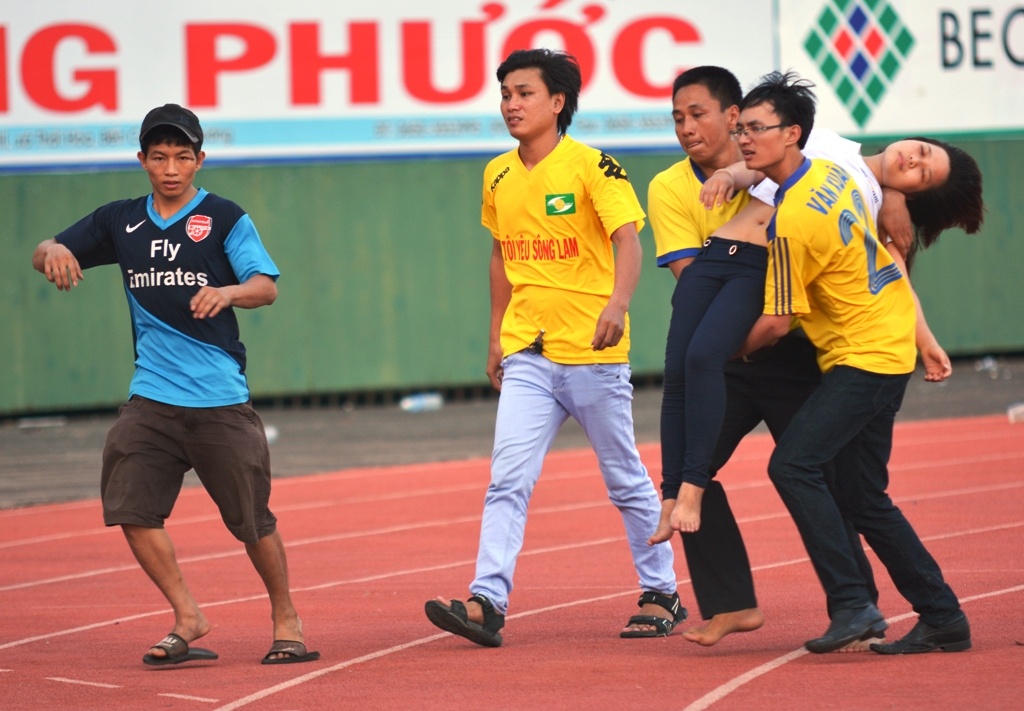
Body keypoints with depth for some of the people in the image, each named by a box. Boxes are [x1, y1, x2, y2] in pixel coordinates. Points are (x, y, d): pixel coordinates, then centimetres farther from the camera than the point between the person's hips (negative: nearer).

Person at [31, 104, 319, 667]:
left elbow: (267, 286, -9)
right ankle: (187, 619, 5)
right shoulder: (120, 221, 12)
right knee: (131, 509, -8)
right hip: (151, 399, 4)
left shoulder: (225, 219, 0)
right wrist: (53, 252, -9)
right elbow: (44, 254, 16)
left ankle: (285, 618, 19)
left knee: (251, 519, -1)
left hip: (221, 400, -4)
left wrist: (228, 292, -31)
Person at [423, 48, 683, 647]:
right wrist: (497, 336, 20)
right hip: (527, 355, 4)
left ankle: (662, 594, 21)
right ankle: (487, 602, -18)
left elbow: (628, 239, -19)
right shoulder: (499, 177, 10)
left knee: (627, 481, 7)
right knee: (508, 479, -10)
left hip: (594, 352, -4)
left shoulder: (591, 167, -9)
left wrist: (618, 303, -36)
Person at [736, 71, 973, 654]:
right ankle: (944, 618, 12)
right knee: (863, 499, 10)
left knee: (793, 465, -19)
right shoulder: (833, 173, 6)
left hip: (863, 358, -10)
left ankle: (854, 604, -22)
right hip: (890, 347, 10)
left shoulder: (791, 222, -20)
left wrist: (731, 350, 4)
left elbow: (777, 323, -14)